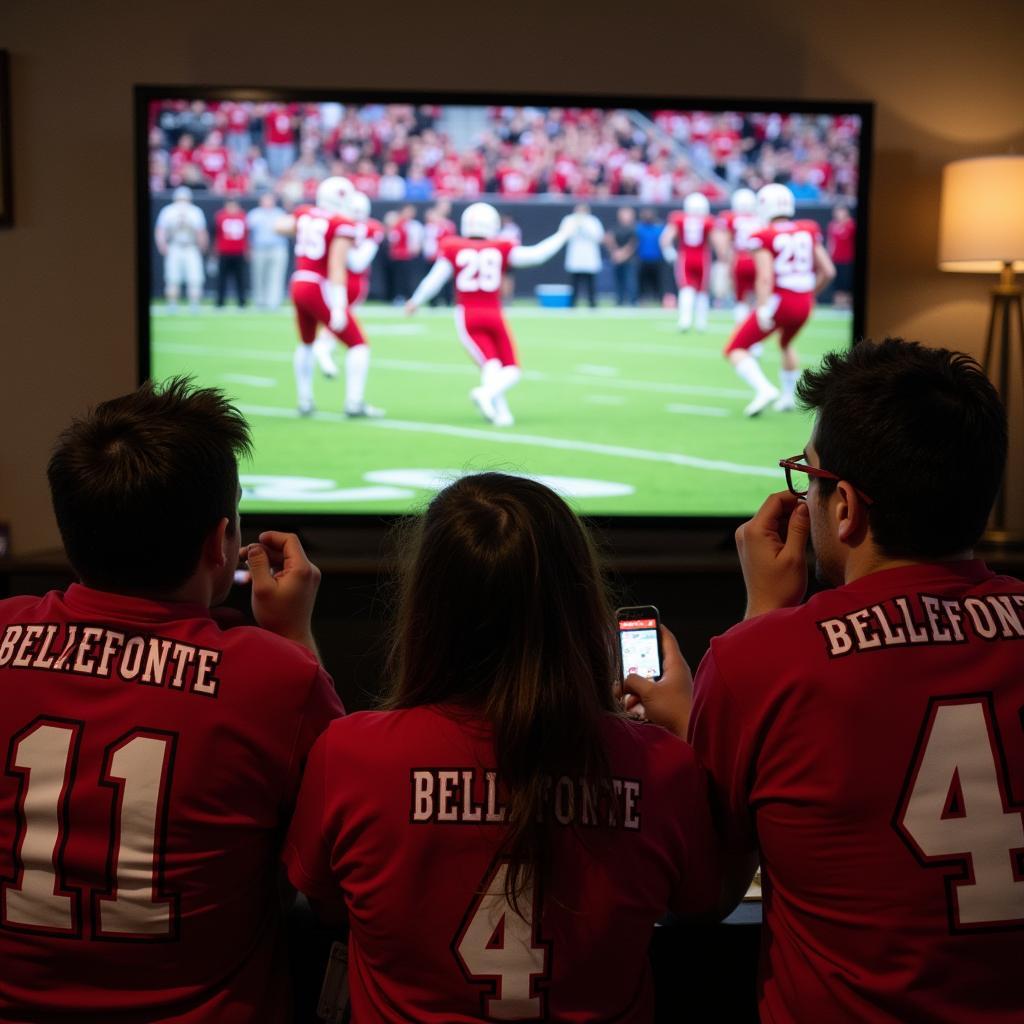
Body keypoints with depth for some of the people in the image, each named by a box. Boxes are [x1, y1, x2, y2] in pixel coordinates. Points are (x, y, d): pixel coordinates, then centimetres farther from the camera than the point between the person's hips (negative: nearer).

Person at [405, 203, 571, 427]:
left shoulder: (453, 249, 2)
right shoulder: (500, 249, 1)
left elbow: (434, 280, 6)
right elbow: (536, 255, -3)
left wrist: (415, 302, 22)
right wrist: (562, 235, 11)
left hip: (467, 316, 1)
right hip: (494, 316, -1)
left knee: (491, 365, -5)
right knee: (511, 370, 7)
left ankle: (500, 410, -32)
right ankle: (486, 392, -25)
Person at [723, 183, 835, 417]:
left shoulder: (764, 237, -9)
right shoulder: (808, 231, 7)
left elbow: (765, 277, -20)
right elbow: (828, 271, 8)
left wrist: (763, 309, -25)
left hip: (778, 301, -6)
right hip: (804, 305, 6)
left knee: (736, 349, 6)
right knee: (786, 343, 35)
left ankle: (765, 389, -16)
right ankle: (789, 396, 38)